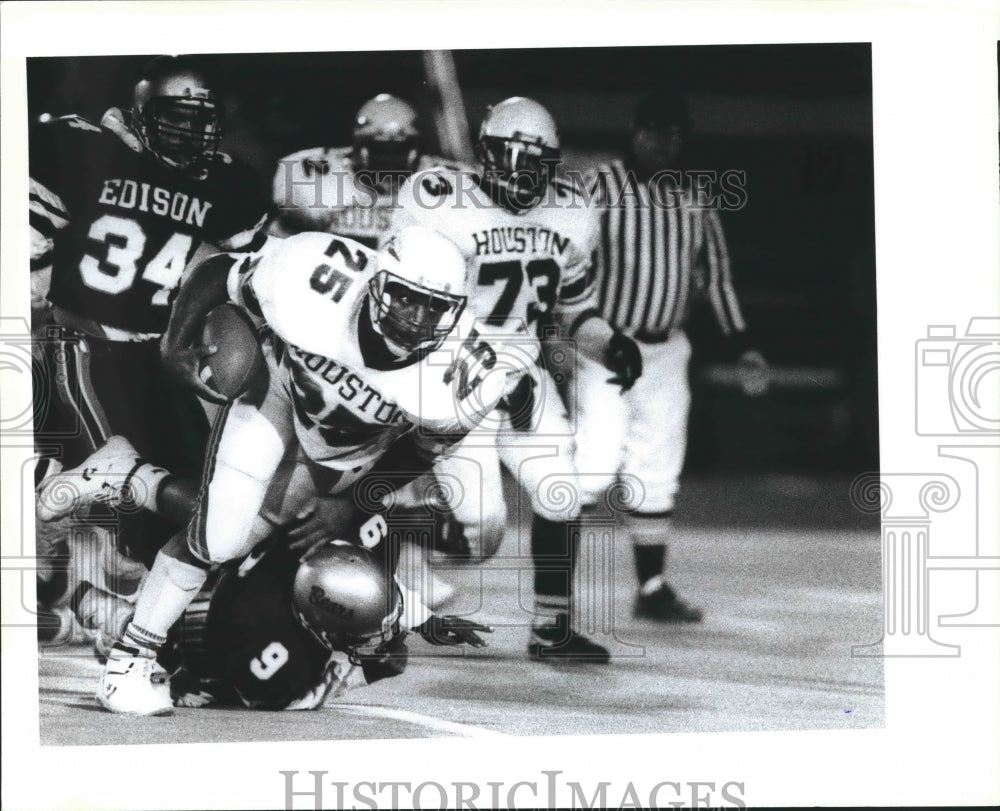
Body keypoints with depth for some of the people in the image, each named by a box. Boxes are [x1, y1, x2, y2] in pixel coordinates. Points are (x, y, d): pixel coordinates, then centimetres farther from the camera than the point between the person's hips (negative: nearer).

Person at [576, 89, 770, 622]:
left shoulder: (694, 202, 9)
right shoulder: (599, 187, -8)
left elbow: (716, 277, 16)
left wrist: (743, 348, 12)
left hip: (666, 352, 6)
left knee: (657, 472, 8)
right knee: (596, 462, -14)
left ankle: (652, 588, 15)